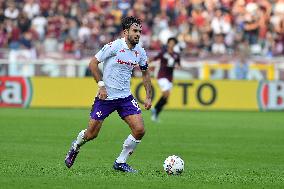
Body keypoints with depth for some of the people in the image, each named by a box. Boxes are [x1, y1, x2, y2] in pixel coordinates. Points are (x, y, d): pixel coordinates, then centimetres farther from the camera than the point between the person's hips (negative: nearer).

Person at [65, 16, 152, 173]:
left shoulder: (140, 52, 2)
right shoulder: (114, 46, -15)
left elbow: (145, 73, 17)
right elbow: (93, 63, -9)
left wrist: (148, 96, 9)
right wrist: (101, 85, -15)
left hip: (125, 97, 5)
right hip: (106, 96, -5)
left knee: (139, 130, -11)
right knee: (91, 134, 2)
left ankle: (120, 162, 5)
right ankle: (76, 146, 37)